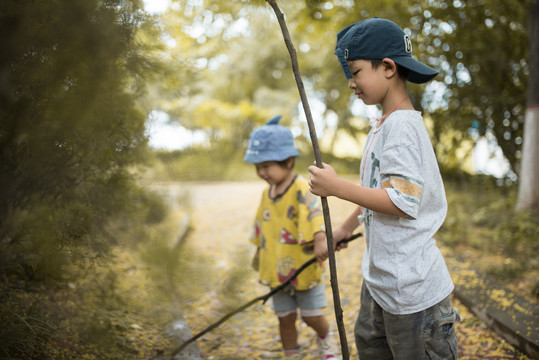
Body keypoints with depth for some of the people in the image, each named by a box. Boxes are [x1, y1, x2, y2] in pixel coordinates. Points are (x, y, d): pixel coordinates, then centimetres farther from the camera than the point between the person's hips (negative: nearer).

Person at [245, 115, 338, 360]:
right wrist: (259, 252, 29)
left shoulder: (301, 188, -19)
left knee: (312, 316, 7)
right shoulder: (267, 193, 5)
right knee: (285, 318, 11)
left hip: (304, 267, -6)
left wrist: (320, 239, -53)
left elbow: (314, 212, -36)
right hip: (278, 270, 6)